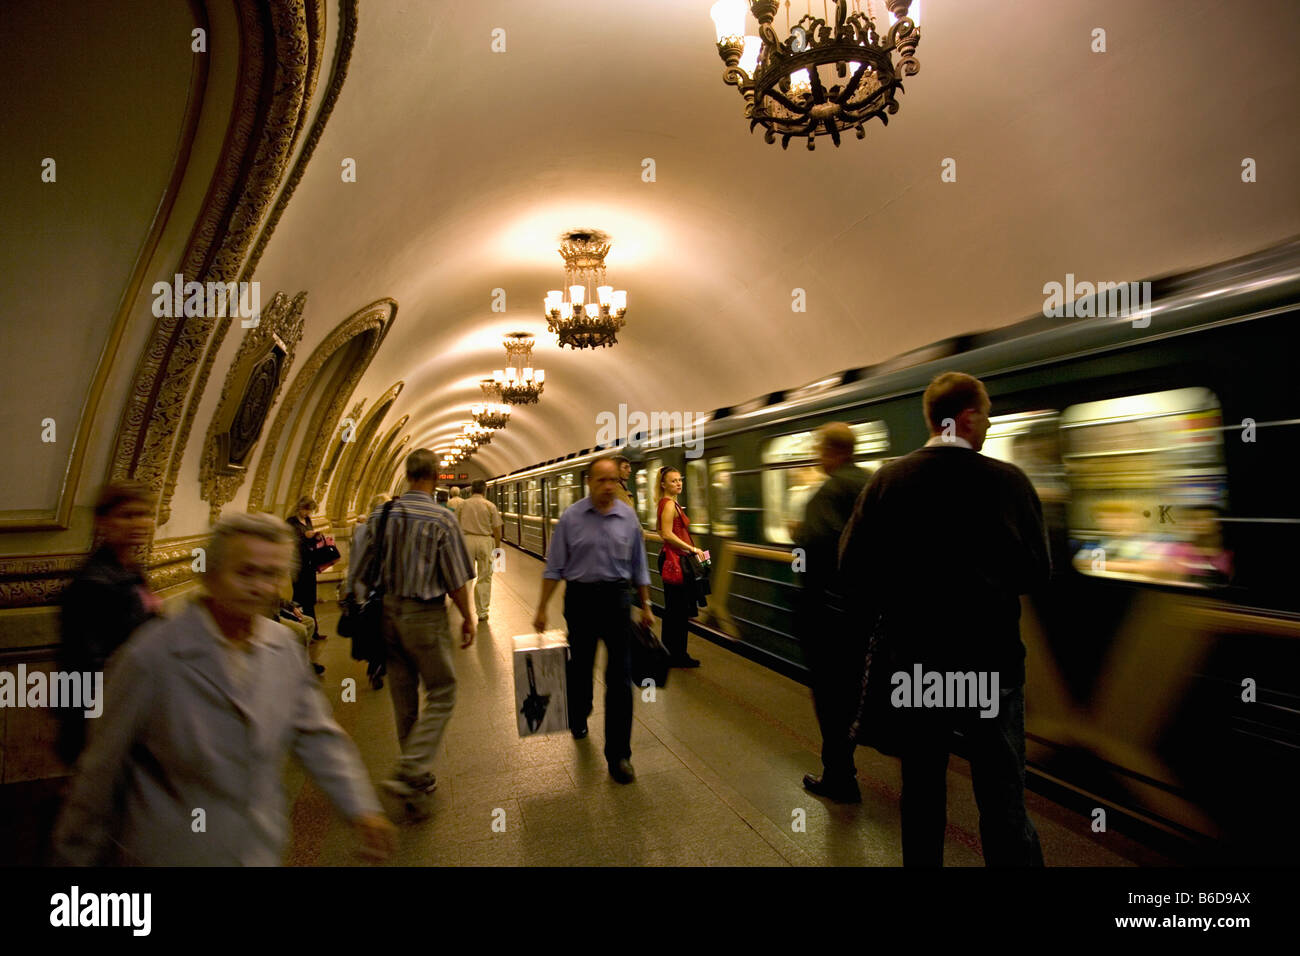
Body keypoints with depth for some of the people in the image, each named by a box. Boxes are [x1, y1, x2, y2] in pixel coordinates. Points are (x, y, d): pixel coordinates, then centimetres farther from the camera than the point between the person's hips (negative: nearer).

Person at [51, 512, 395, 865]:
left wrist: (360, 807, -6)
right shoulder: (153, 655, -20)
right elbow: (103, 765, -10)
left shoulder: (285, 647, -6)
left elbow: (317, 735, 1)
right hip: (172, 853, -4)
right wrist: (77, 854, 0)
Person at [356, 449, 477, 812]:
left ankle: (420, 778, 27)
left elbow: (366, 574, 7)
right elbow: (456, 580, -11)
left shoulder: (380, 515, 1)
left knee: (403, 696, 15)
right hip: (425, 616, -6)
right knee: (441, 694, 6)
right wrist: (468, 618, 2)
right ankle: (410, 771, -6)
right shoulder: (442, 519, -14)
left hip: (388, 611, 6)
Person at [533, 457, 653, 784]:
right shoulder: (571, 517, -4)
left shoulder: (628, 517, 1)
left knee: (619, 677, -2)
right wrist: (542, 608, -1)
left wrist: (646, 606, 11)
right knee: (580, 666, 17)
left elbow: (638, 566, 9)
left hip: (616, 598, 0)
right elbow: (554, 566, 0)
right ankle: (578, 719, 46)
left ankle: (618, 754, 6)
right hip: (580, 598, 0)